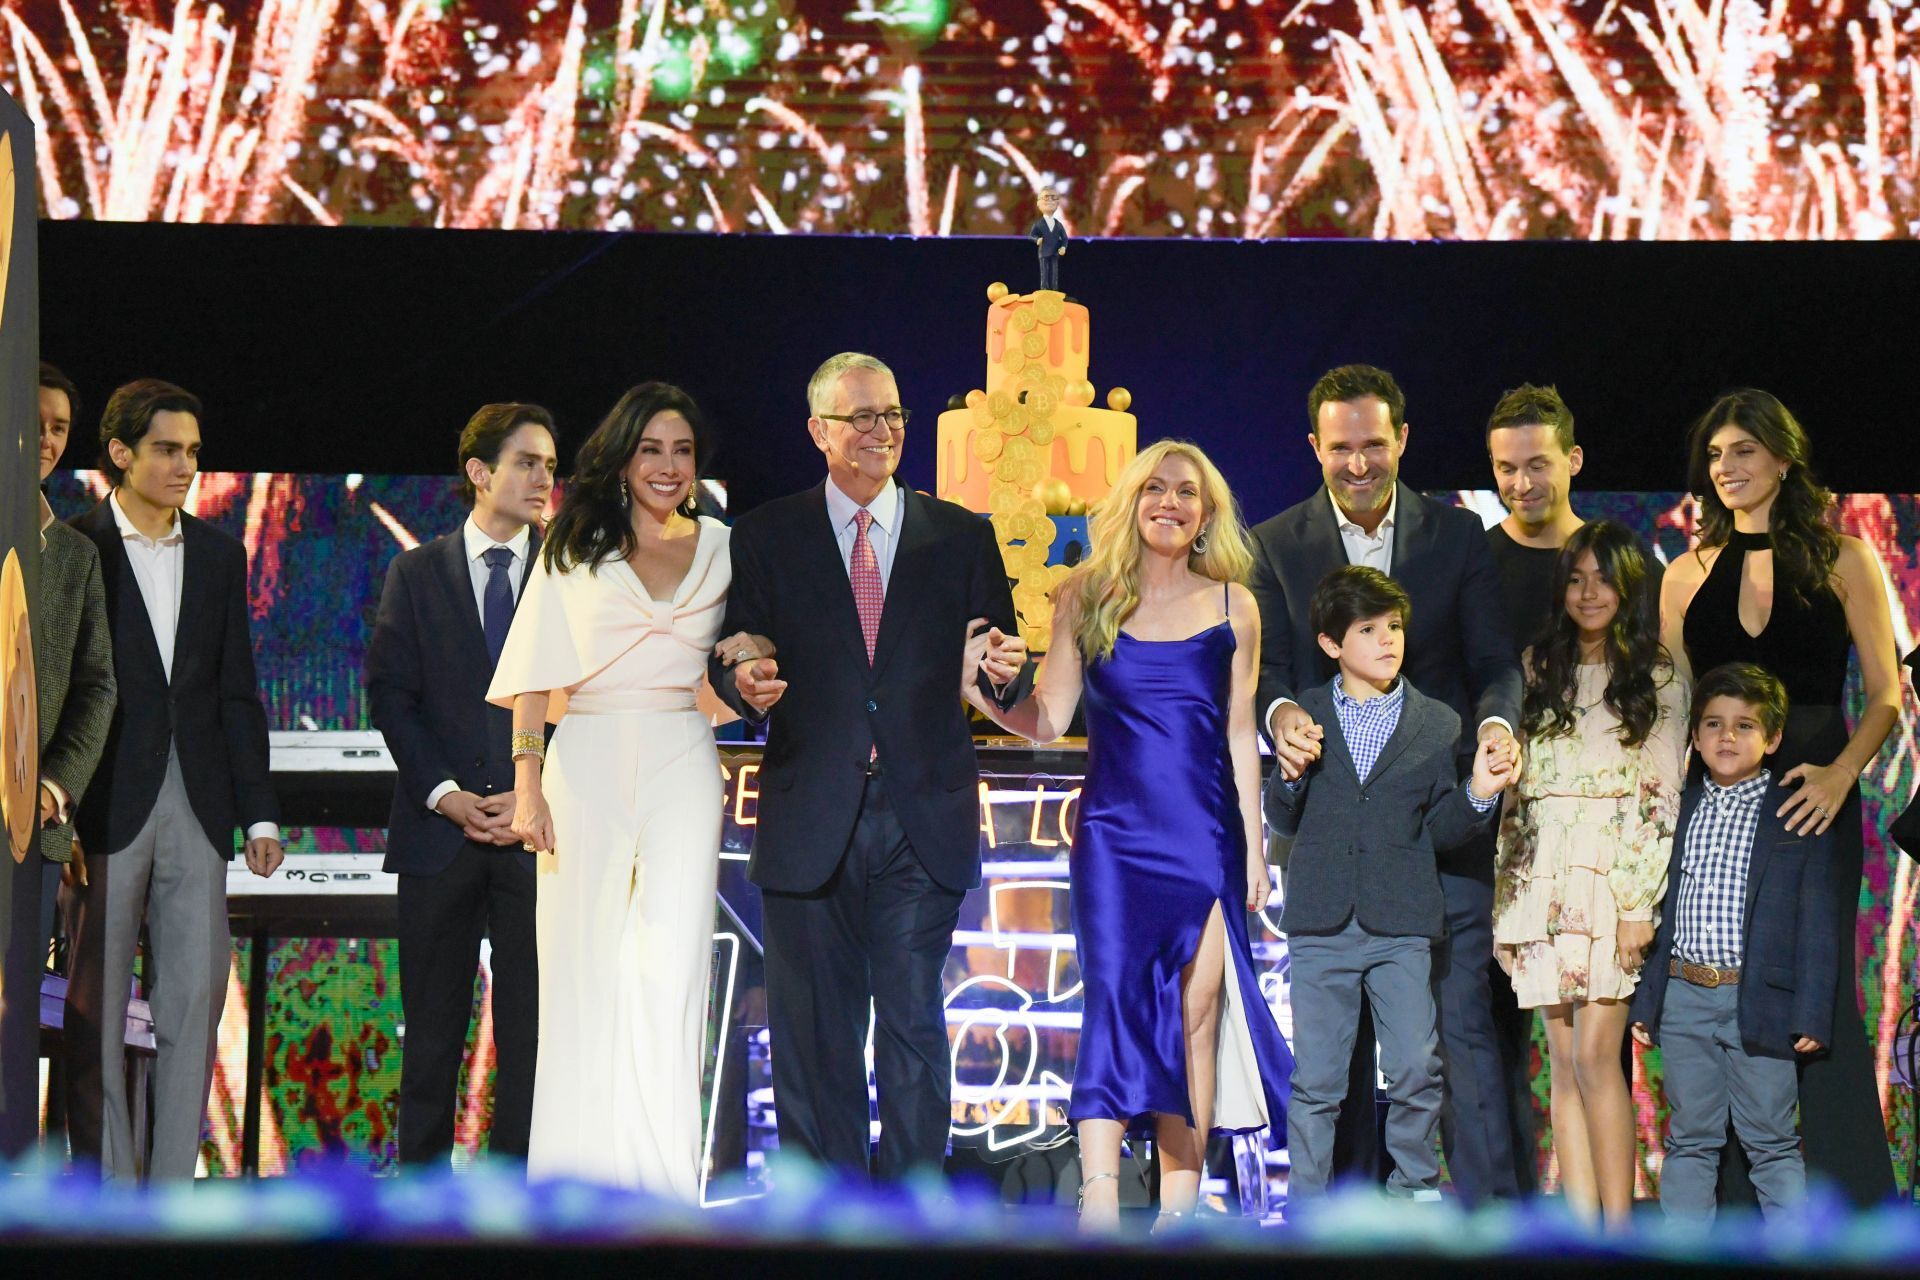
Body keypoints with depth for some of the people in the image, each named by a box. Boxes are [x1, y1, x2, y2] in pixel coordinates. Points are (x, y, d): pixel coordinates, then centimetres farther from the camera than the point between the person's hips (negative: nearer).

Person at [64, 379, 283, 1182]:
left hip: (195, 811, 5)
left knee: (194, 1002, 3)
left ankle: (173, 1192, 9)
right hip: (107, 809, -5)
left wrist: (259, 813, 9)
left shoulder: (219, 555, 12)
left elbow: (238, 692, 14)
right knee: (97, 1010, 0)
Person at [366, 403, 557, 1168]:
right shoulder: (416, 574, 7)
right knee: (431, 1027, 4)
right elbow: (389, 694, 2)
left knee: (531, 1027, 1)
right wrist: (444, 795, -10)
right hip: (439, 831, 0)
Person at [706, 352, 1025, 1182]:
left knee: (915, 1027, -2)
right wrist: (746, 685, -16)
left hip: (923, 824, 0)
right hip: (811, 824, 0)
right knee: (814, 1035, 3)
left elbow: (994, 672, 10)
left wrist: (1002, 671, -12)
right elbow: (730, 661, 6)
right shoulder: (767, 538, 8)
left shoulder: (962, 539, 10)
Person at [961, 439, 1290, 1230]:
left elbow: (1239, 732, 10)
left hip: (1205, 836, 1)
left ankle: (1180, 1204, 7)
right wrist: (977, 690, -14)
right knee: (1114, 1001, -11)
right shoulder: (1086, 599, 6)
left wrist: (1255, 848, 9)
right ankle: (1098, 1209, -17)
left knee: (1195, 1011, 0)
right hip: (1115, 831, -1)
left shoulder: (1231, 605, 8)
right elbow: (1046, 720, 3)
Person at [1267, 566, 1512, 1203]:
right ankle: (1306, 1206, 11)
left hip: (1401, 924, 0)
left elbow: (1439, 831, 8)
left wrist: (1477, 795, -9)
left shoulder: (1438, 724, 9)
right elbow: (1284, 821, 10)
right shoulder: (1303, 715, 8)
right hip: (1320, 922, 0)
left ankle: (1416, 1192, 12)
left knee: (1415, 1071, -4)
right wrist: (1289, 779, -10)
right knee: (1315, 1078, 3)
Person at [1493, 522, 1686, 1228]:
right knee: (1564, 1061, 1)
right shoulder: (1537, 670, 16)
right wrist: (1504, 905, 9)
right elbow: (1512, 793, 15)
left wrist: (1640, 904, -12)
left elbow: (1663, 797, -3)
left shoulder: (1657, 678, 4)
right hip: (1543, 885, 4)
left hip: (1615, 879, -4)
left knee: (1596, 1051, -15)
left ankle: (1620, 1230, -13)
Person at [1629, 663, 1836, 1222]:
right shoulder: (1679, 812, 10)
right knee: (1689, 1140, 10)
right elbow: (1661, 910, 13)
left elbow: (1816, 920, -3)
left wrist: (1810, 1012, -9)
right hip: (1684, 1000, 4)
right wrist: (1645, 1000, 9)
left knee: (1771, 1143, 1)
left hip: (1760, 1003, -4)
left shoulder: (1799, 817, -1)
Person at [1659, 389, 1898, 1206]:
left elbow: (1885, 695, 0)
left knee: (1818, 990, -7)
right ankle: (1739, 1209, 9)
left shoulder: (1843, 561, 3)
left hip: (1810, 800, -3)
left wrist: (1841, 772, -17)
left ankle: (1851, 1205, 0)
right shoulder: (1688, 575, 11)